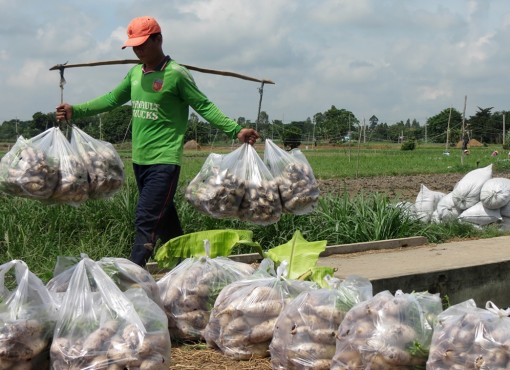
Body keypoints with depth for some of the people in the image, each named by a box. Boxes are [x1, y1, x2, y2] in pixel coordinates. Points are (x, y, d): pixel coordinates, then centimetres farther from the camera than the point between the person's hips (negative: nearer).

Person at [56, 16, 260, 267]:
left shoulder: (176, 74, -9)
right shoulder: (135, 73, 11)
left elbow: (204, 106, -9)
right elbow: (112, 100, 21)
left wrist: (235, 130, -18)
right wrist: (75, 111, 15)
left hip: (165, 161, -7)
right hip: (140, 160, 7)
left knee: (146, 220, -13)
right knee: (164, 220, 15)